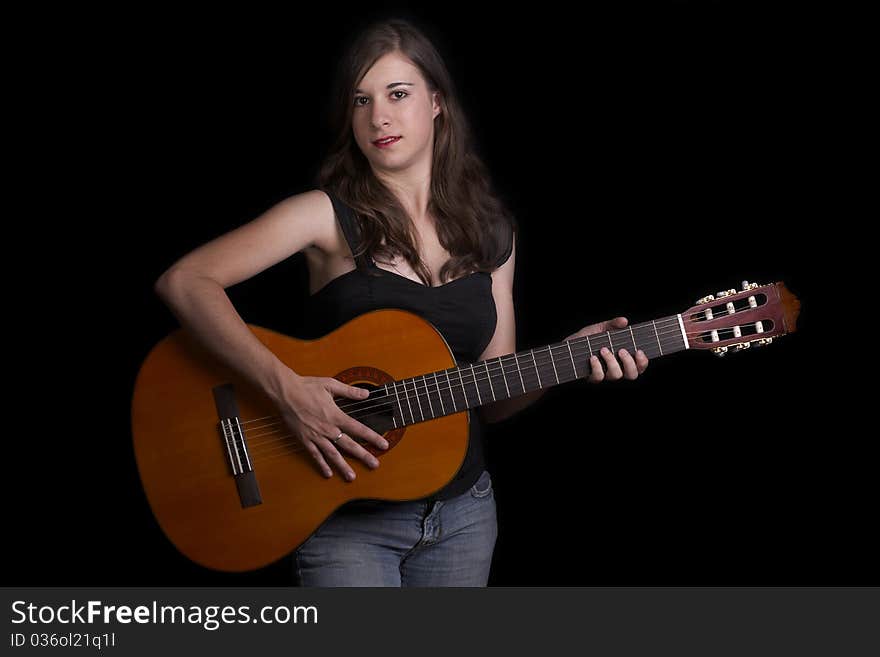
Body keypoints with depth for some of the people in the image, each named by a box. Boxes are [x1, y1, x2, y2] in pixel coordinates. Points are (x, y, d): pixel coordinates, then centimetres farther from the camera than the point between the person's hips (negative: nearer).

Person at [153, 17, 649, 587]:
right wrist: (287, 389, -25)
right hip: (346, 516, -4)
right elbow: (184, 282, -17)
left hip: (463, 511, 4)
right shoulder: (329, 216, -8)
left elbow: (492, 401, 7)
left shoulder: (490, 233, 5)